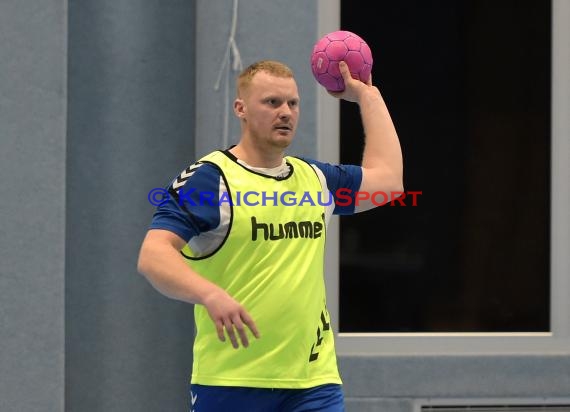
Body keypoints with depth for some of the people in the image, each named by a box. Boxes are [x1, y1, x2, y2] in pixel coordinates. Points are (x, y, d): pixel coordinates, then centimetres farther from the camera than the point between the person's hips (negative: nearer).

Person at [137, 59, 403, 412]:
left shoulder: (313, 178, 15)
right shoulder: (207, 179, -7)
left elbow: (387, 176, 25)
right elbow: (153, 256, -17)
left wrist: (367, 94, 25)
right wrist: (211, 294, -34)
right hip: (229, 383, -5)